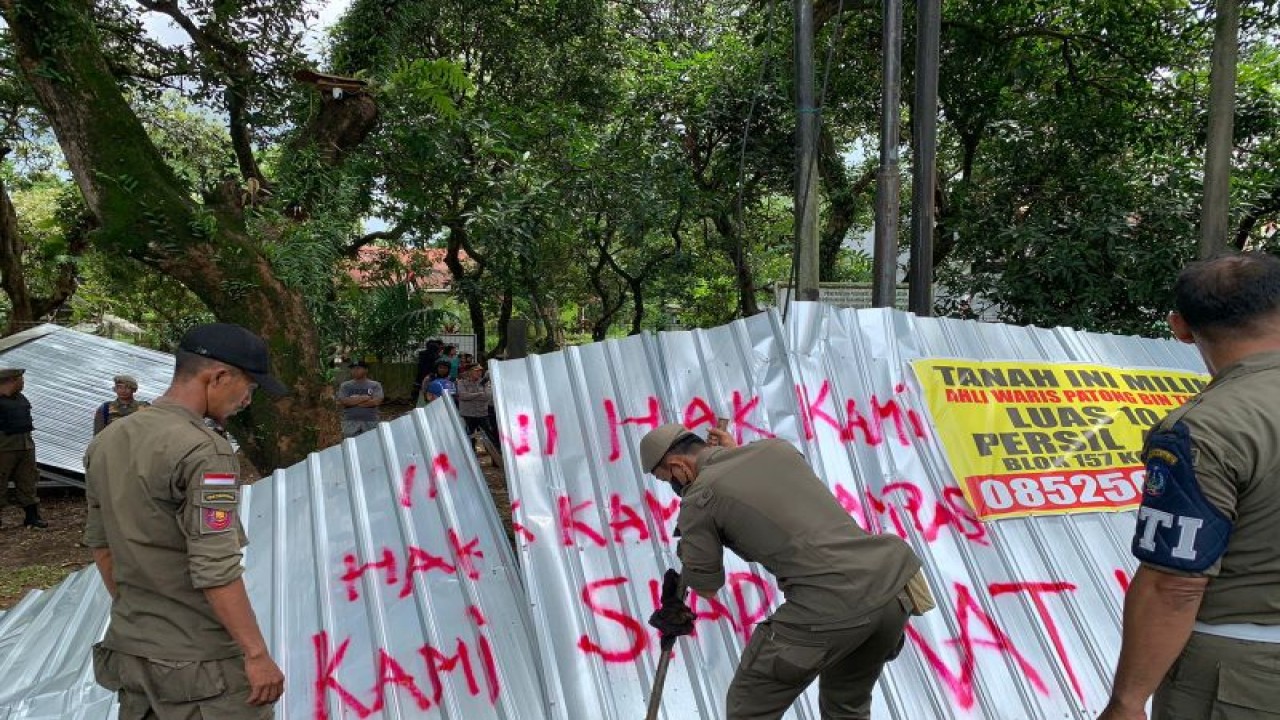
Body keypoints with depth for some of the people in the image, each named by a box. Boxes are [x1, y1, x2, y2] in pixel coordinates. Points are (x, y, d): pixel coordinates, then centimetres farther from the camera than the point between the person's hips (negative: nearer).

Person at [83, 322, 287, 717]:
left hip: (129, 651, 8)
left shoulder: (105, 442, 5)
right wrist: (257, 654, -18)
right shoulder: (203, 452, -21)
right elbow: (215, 570, -24)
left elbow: (100, 543, 14)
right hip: (202, 665, -8)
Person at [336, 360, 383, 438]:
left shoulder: (375, 385, 7)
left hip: (370, 422, 0)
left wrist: (353, 401, -5)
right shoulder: (345, 386, 10)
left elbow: (376, 401, -8)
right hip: (350, 422, 0)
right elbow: (343, 401, -6)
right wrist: (364, 398, -7)